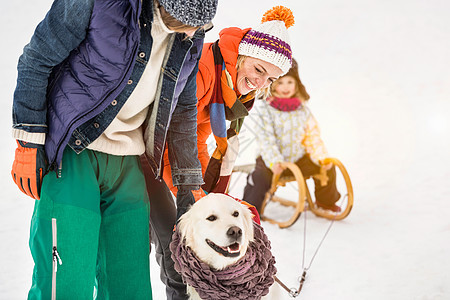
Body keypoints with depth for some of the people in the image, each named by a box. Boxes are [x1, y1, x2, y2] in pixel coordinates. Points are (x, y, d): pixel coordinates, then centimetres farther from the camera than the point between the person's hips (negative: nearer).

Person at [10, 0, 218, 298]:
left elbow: (183, 108, 16)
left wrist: (189, 186, 16)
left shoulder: (191, 39, 2)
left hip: (127, 166, 5)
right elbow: (36, 61, -8)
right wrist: (28, 142, -9)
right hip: (72, 152, -5)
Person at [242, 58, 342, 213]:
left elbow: (313, 136, 6)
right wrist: (274, 162, -29)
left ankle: (326, 200, 26)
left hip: (298, 158, 5)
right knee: (260, 176, -31)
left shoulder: (302, 108, 4)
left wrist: (322, 158, -8)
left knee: (327, 167, 1)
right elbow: (265, 138, -16)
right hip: (273, 160, -4)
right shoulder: (264, 108, -9)